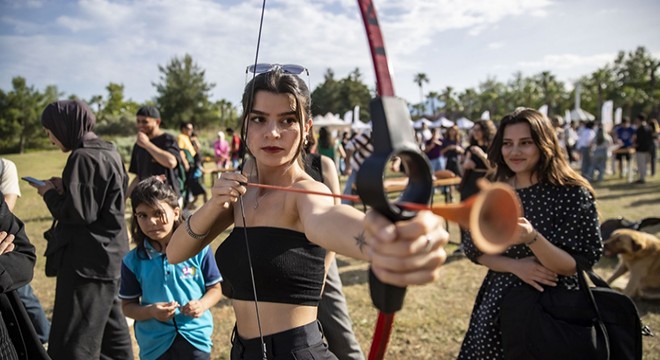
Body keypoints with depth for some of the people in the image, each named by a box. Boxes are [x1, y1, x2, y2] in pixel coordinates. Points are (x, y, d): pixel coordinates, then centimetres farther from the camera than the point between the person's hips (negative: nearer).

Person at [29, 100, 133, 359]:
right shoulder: (108, 151, 11)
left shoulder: (83, 157, -17)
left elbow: (77, 213, -21)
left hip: (88, 259, -10)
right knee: (110, 327, 21)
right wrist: (64, 187, 8)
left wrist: (49, 194, -5)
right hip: (109, 253, 10)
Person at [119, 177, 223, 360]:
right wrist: (151, 311, -20)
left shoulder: (198, 250, -10)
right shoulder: (133, 261, -7)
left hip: (196, 338, -1)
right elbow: (127, 305, 0)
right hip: (155, 345, 1)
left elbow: (215, 288, -1)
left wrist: (202, 304, -21)